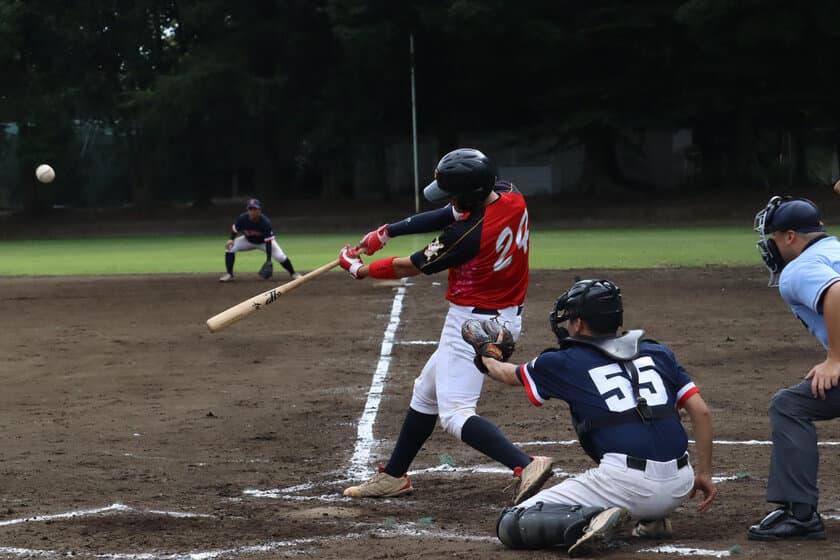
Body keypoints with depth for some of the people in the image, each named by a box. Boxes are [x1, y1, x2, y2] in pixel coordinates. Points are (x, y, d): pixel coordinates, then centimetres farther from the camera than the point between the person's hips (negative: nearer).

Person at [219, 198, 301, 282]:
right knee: (230, 247, -20)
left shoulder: (266, 222, -36)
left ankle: (293, 273, 9)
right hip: (248, 240, 2)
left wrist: (268, 261, -38)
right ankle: (229, 274, -9)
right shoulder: (242, 218, -29)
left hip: (264, 241, -2)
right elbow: (234, 229, -8)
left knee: (280, 256, -20)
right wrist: (231, 239, -28)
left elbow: (268, 242, -35)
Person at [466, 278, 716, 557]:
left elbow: (509, 375, 30)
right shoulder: (658, 352, 18)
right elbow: (701, 411, 12)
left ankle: (589, 520, -22)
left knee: (510, 525, 1)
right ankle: (653, 518, 17)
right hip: (679, 487, 5)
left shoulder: (566, 362, 10)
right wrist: (704, 474, 18)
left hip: (626, 485, -5)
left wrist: (486, 359, 51)